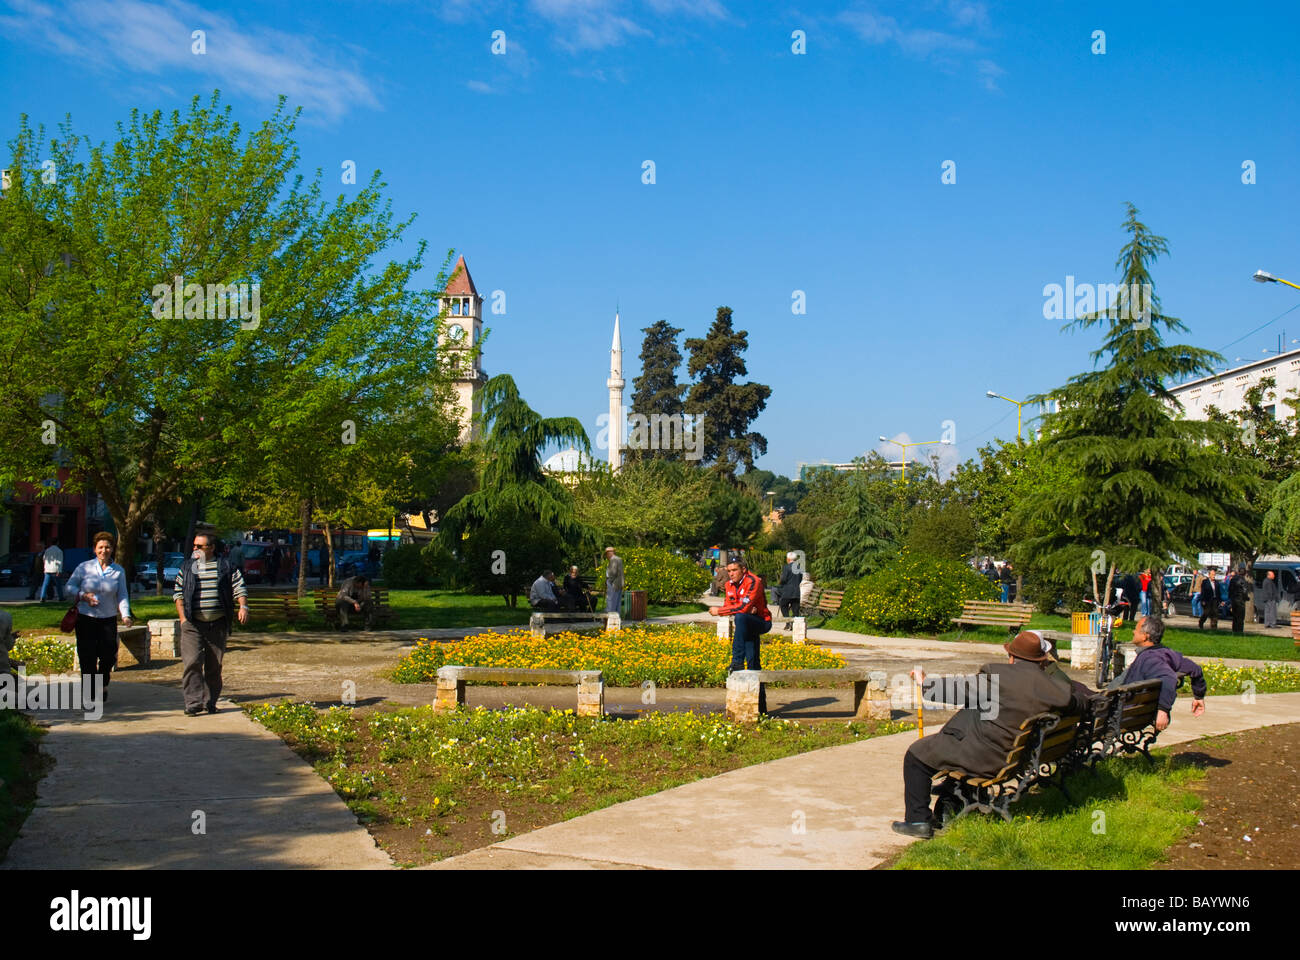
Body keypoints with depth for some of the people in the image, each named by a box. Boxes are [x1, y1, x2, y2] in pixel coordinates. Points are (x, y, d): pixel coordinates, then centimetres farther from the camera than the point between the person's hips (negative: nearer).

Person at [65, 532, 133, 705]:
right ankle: (88, 691, 7)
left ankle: (103, 685, 25)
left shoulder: (118, 571, 3)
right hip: (85, 618, -1)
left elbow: (122, 595, 1)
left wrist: (125, 615, -13)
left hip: (108, 619, 1)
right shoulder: (84, 567, -1)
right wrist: (83, 596, -12)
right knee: (87, 657, -4)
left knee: (109, 655, -3)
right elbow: (70, 586, 7)